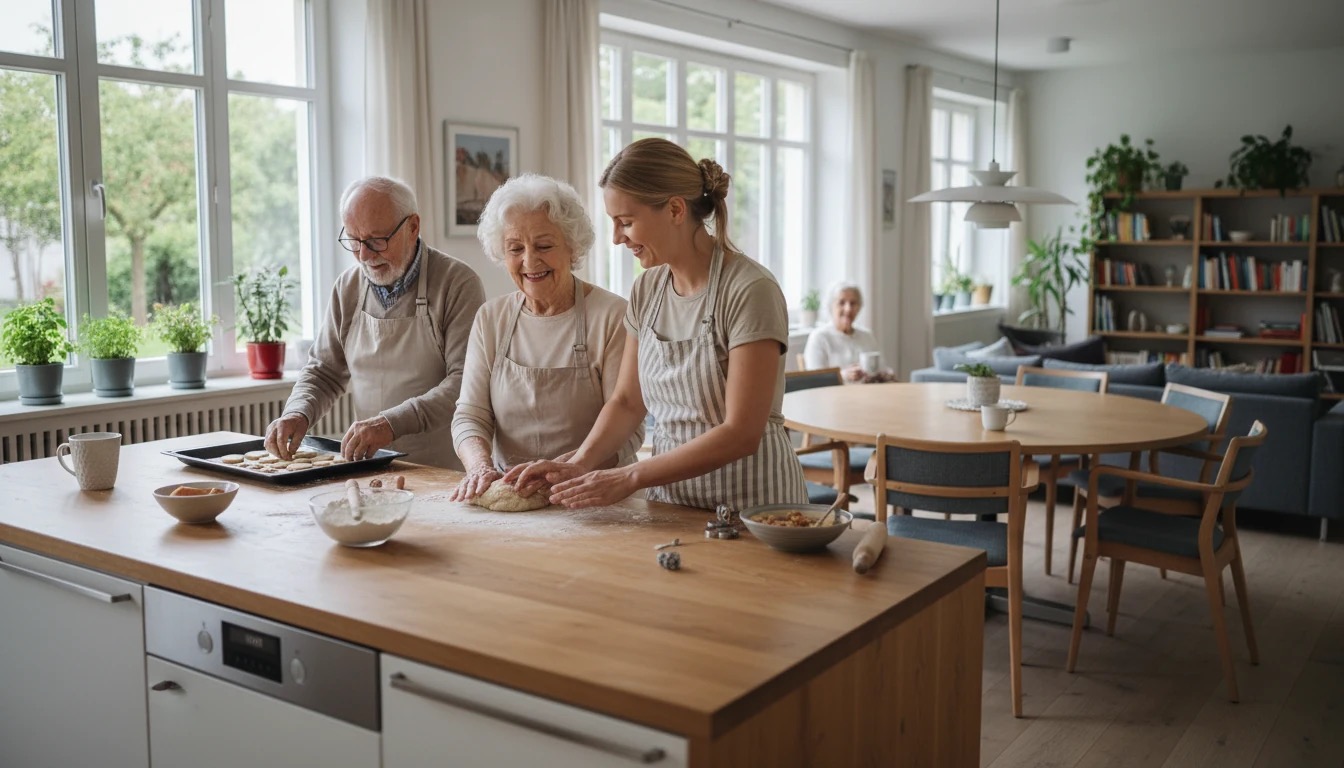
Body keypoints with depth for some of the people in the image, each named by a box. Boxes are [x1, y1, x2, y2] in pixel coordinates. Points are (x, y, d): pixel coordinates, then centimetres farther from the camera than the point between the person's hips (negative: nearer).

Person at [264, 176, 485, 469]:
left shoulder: (458, 283, -10)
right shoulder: (348, 288, 9)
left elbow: (465, 381, -18)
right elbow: (323, 372, 17)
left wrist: (393, 423, -27)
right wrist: (297, 413, -4)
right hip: (368, 472, 2)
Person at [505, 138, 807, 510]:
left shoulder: (749, 290, -16)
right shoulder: (646, 290, 5)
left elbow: (741, 434, -18)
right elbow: (627, 401, 11)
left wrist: (628, 478, -19)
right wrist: (580, 464, -6)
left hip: (750, 502, -5)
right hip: (669, 494, 5)